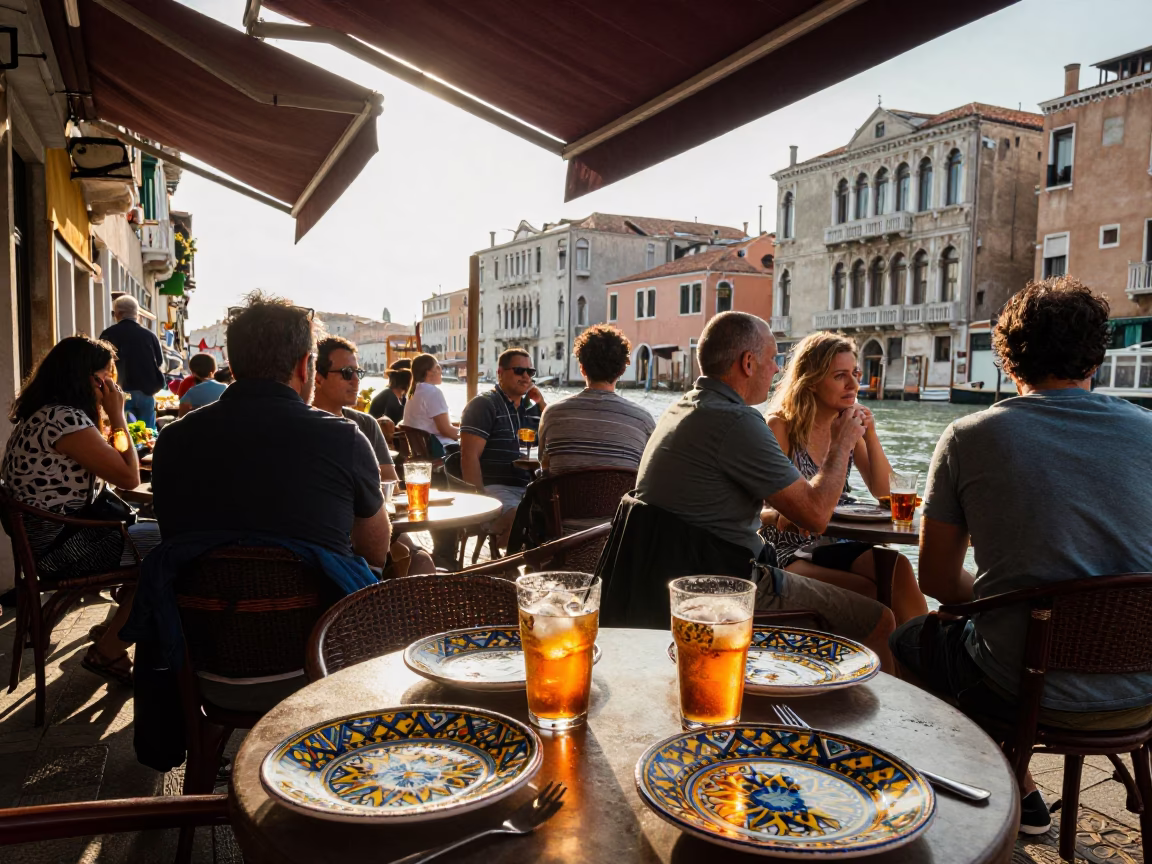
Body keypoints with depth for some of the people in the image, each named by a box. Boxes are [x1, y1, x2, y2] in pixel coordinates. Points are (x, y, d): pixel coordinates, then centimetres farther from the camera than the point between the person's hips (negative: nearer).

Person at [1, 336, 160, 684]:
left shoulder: (44, 413, 11)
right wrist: (117, 417, -11)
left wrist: (109, 419, 6)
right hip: (63, 546, -11)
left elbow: (106, 466, 15)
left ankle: (117, 626, 22)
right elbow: (129, 477, -18)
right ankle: (108, 650, 3)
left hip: (48, 534, 11)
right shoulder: (65, 419, -22)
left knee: (158, 533, 15)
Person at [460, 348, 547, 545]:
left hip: (530, 489, 7)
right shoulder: (483, 405, 1)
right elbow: (469, 456, -8)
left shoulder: (532, 407, 20)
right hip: (496, 488, -6)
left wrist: (542, 403, 8)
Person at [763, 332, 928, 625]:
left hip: (842, 545, 5)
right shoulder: (780, 426, -7)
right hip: (792, 554, -4)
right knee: (869, 592, -29)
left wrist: (871, 435, -4)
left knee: (898, 568, -26)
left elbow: (882, 492, 8)